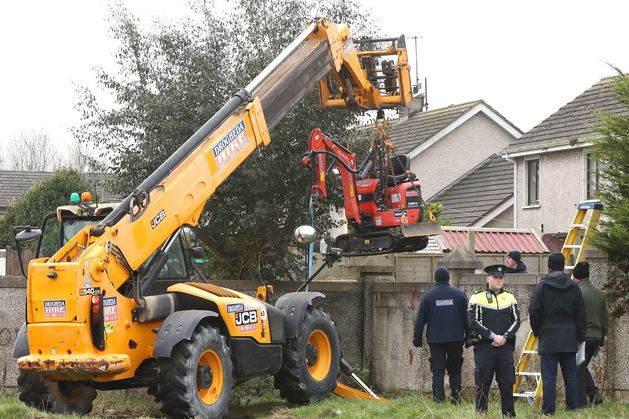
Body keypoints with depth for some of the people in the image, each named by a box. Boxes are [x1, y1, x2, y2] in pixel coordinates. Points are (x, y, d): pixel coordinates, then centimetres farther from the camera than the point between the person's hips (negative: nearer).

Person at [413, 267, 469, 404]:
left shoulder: (428, 296, 0)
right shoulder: (459, 294, 2)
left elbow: (420, 320, 2)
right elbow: (467, 317, 5)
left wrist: (417, 338, 9)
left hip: (435, 340, -1)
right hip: (456, 339, 1)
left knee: (437, 371, 1)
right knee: (455, 371, 10)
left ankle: (438, 401, -6)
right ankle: (456, 401, 7)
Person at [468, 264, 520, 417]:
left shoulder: (510, 298, 12)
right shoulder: (477, 297, 1)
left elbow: (516, 321, 7)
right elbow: (473, 322, -7)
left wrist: (504, 337, -9)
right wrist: (493, 336, -14)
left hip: (506, 346, 3)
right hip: (484, 347, -3)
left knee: (507, 383, 3)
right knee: (483, 384, 1)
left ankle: (509, 414, 10)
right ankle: (480, 414, 8)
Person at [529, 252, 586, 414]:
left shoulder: (541, 286, -4)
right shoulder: (573, 287, 4)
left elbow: (534, 312, -5)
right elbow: (581, 314, 5)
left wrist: (537, 332, 10)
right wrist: (580, 337, 12)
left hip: (548, 337, -3)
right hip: (569, 338, 3)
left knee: (549, 376, -2)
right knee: (570, 375, 8)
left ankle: (548, 410, -4)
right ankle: (573, 407, 8)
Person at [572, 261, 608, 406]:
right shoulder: (600, 293, 9)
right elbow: (605, 318, 15)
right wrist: (602, 337, 24)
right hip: (596, 337, 7)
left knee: (578, 372, 2)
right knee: (582, 368, 23)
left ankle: (581, 403, 1)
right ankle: (594, 393, 11)